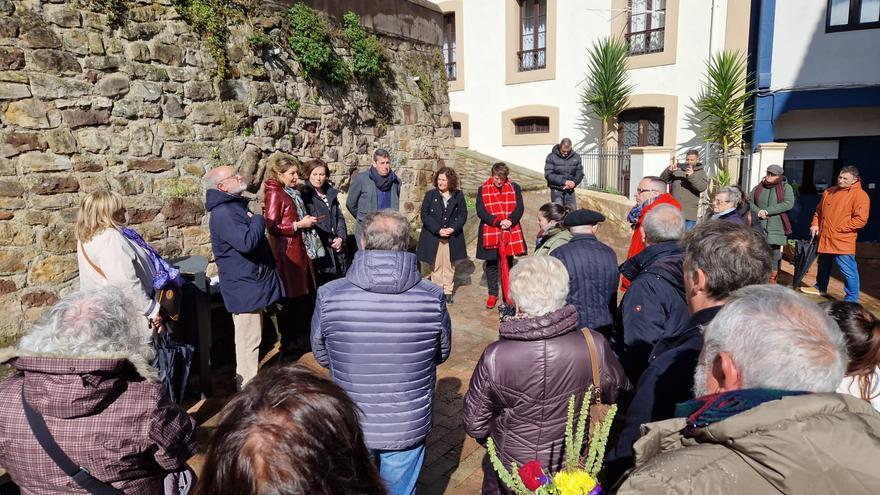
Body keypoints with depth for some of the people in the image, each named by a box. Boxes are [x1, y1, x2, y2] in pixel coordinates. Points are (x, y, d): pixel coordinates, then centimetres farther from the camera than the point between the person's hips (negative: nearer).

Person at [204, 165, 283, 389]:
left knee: (249, 337, 21)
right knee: (249, 339, -2)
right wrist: (258, 220, -18)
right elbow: (246, 242, -32)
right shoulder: (222, 213, -21)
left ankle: (247, 382, 36)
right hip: (244, 286, -11)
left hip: (250, 282, 11)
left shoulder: (235, 206, 13)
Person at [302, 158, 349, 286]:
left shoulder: (331, 194, 15)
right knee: (320, 284, -4)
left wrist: (341, 237, 1)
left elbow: (340, 217, 17)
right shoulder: (305, 195, -5)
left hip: (336, 247, 6)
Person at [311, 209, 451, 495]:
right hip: (408, 426, 0)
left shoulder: (329, 297, -20)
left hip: (350, 427, 1)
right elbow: (442, 354, -2)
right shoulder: (432, 299, -20)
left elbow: (321, 356, -3)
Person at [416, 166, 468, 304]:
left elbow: (463, 214, 2)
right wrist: (438, 230, -15)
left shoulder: (458, 196, 3)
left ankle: (448, 291, 19)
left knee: (449, 265, 9)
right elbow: (424, 215, -4)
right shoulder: (430, 195, 0)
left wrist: (453, 228, -13)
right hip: (433, 237, -1)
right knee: (436, 266, 5)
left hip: (452, 237, 1)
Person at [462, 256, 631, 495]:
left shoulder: (494, 357, -27)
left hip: (511, 470, -1)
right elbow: (618, 392, -3)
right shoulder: (594, 346, -24)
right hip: (573, 470, 2)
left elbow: (474, 423, -13)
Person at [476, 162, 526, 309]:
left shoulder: (514, 188, 3)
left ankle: (509, 293, 21)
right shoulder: (483, 190, -1)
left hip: (510, 232, 1)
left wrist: (510, 221, -21)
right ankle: (493, 294, 19)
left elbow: (520, 207, -3)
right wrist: (498, 222, -19)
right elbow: (480, 211, -9)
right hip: (490, 232, -1)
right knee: (491, 264, 7)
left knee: (508, 263, 10)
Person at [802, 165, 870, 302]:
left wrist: (838, 229, -17)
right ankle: (820, 288, 41)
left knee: (848, 271, -5)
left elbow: (860, 220, -18)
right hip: (825, 238, 7)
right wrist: (815, 224, 5)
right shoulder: (829, 192, 11)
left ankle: (851, 300, 3)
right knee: (823, 266, 23)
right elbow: (819, 210, 22)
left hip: (842, 241, -7)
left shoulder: (860, 195, -10)